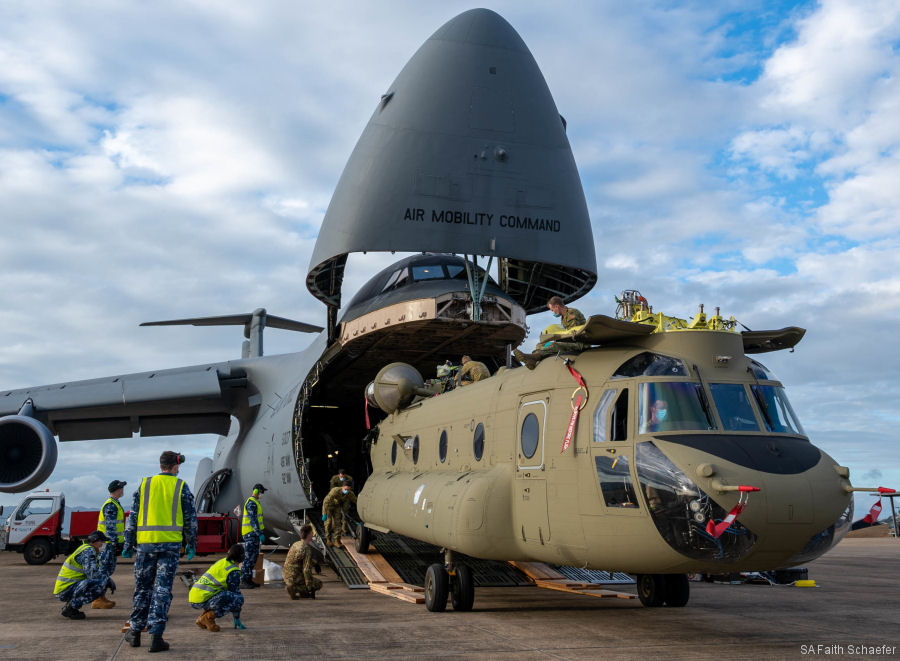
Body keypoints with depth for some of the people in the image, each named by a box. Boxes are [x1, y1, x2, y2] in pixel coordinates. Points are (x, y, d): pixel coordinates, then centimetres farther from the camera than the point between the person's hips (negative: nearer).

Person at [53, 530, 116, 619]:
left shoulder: (87, 549, 16)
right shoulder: (88, 551, -14)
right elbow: (93, 575, -23)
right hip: (65, 591, -10)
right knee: (101, 583, -25)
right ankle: (70, 608, -13)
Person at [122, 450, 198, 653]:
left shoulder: (145, 484, 8)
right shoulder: (181, 487, 2)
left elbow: (133, 516, 7)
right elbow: (190, 519, 4)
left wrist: (128, 544, 12)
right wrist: (191, 545, 13)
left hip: (145, 542, 2)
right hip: (170, 544, -2)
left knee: (142, 588, 14)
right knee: (163, 589, 0)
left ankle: (135, 632, 22)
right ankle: (155, 636, -4)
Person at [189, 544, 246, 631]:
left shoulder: (221, 562, 21)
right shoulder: (234, 571, -4)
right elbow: (235, 593, 0)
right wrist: (237, 620, 8)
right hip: (203, 599, -9)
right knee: (239, 599, -11)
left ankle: (201, 618, 15)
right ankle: (208, 617, -9)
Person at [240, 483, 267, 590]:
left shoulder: (255, 502, 19)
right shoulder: (251, 503, -15)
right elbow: (253, 520, -22)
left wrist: (260, 532, 24)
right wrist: (260, 534, -25)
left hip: (254, 533, 10)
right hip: (250, 533, -10)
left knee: (254, 557, 11)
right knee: (248, 557, -9)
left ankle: (249, 579, 16)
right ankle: (243, 581, -7)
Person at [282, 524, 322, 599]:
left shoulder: (295, 544, 5)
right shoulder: (307, 550, -22)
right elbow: (307, 570, -24)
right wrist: (310, 588, -16)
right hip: (295, 578, -9)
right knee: (318, 584, 8)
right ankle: (294, 588, -7)